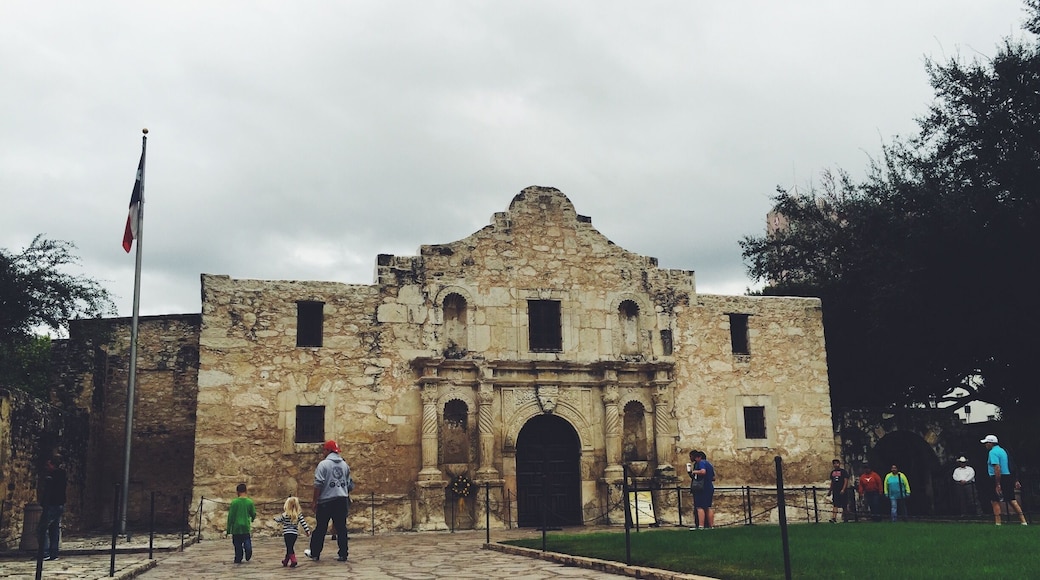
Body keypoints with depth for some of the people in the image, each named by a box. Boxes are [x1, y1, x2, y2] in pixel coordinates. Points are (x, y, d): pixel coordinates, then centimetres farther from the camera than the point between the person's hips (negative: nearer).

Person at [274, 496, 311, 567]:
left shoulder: (285, 515, -10)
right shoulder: (299, 514, -2)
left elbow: (279, 520, 5)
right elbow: (303, 523, -6)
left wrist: (275, 518, 26)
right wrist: (307, 530, -4)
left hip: (287, 534, -4)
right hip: (295, 534, 4)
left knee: (289, 548, -2)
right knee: (290, 547, 17)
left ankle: (293, 560, -16)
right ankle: (286, 561, 28)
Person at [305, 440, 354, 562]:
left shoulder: (323, 464, -7)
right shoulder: (344, 464, 10)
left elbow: (318, 485, -11)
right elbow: (350, 484, 13)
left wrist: (315, 501, -6)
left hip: (326, 501, -4)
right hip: (342, 501, 4)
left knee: (320, 529, 7)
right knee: (341, 528, 5)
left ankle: (314, 553, 17)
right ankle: (343, 555, 4)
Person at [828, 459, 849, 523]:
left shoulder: (843, 471, -2)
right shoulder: (832, 472, 13)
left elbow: (846, 481, -8)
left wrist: (843, 489, -17)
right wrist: (830, 490, 15)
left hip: (842, 491, -4)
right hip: (835, 491, 4)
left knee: (843, 505, 4)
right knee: (835, 505, -6)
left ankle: (843, 517, 16)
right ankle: (834, 518, -15)